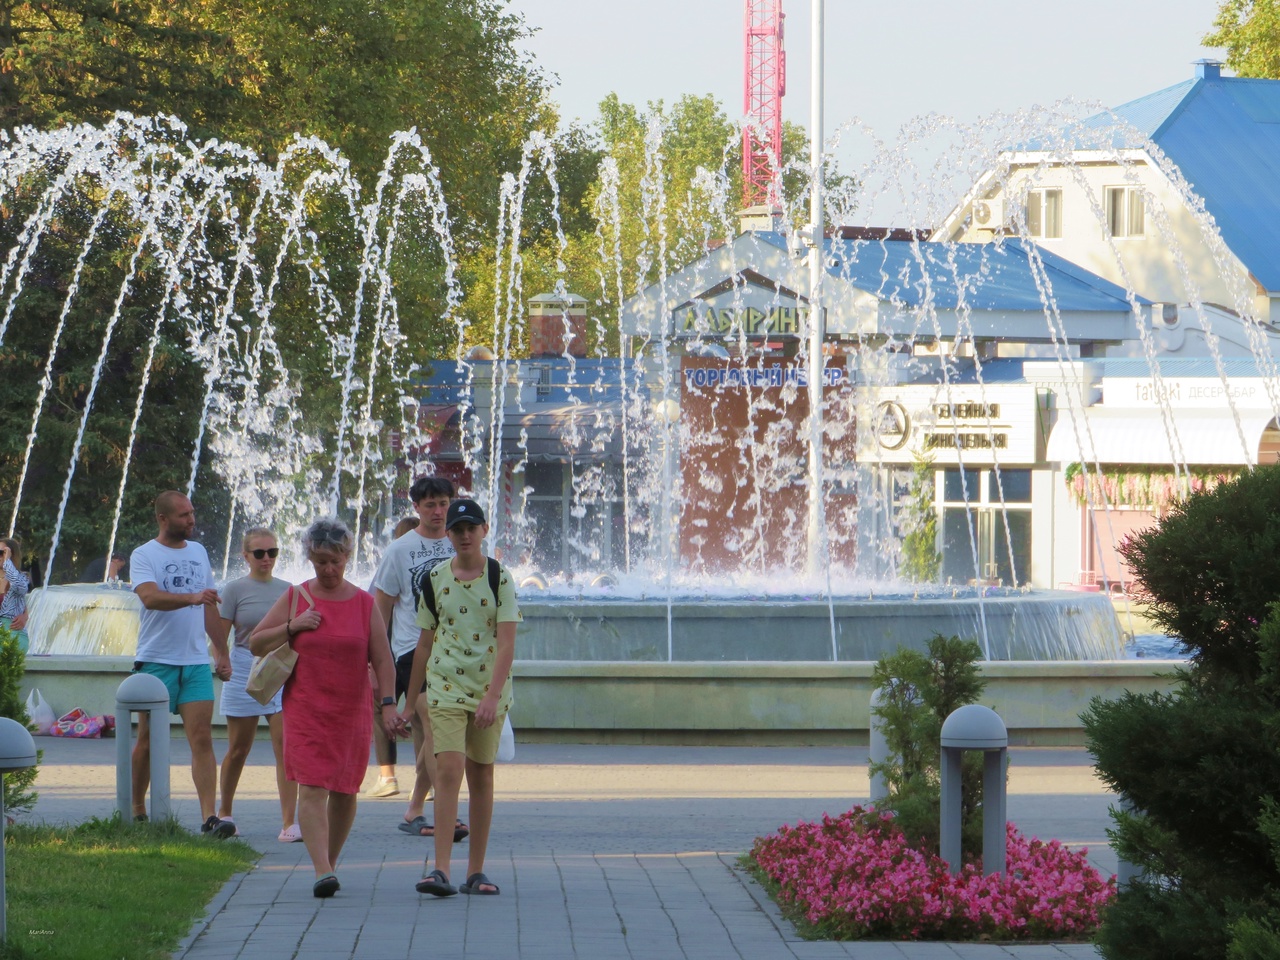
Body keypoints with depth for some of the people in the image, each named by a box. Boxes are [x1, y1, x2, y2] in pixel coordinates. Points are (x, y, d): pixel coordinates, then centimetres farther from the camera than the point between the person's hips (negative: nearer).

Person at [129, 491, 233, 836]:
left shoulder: (199, 552, 15)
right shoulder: (144, 556, -4)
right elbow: (150, 597, -23)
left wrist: (221, 652, 19)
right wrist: (191, 597, -36)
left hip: (196, 661, 4)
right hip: (156, 661, -4)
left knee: (202, 740, -7)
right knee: (148, 742, 4)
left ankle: (209, 817, -15)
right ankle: (137, 812, 18)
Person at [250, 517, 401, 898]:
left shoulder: (364, 603, 4)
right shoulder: (295, 599, 3)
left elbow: (382, 659, 3)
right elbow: (255, 644, 5)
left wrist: (388, 703, -7)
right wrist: (292, 627, -8)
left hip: (352, 710, 1)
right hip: (305, 710, -1)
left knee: (344, 791, 8)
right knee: (312, 788, -13)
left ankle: (331, 861, 26)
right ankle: (322, 872, -21)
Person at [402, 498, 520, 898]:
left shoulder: (499, 578, -2)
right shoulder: (435, 580, 4)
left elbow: (506, 642, -9)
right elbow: (425, 642, 13)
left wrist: (492, 696, -20)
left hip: (490, 688, 0)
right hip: (446, 687, 0)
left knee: (481, 776, 6)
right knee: (449, 770, -14)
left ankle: (476, 872, 14)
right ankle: (441, 870, -18)